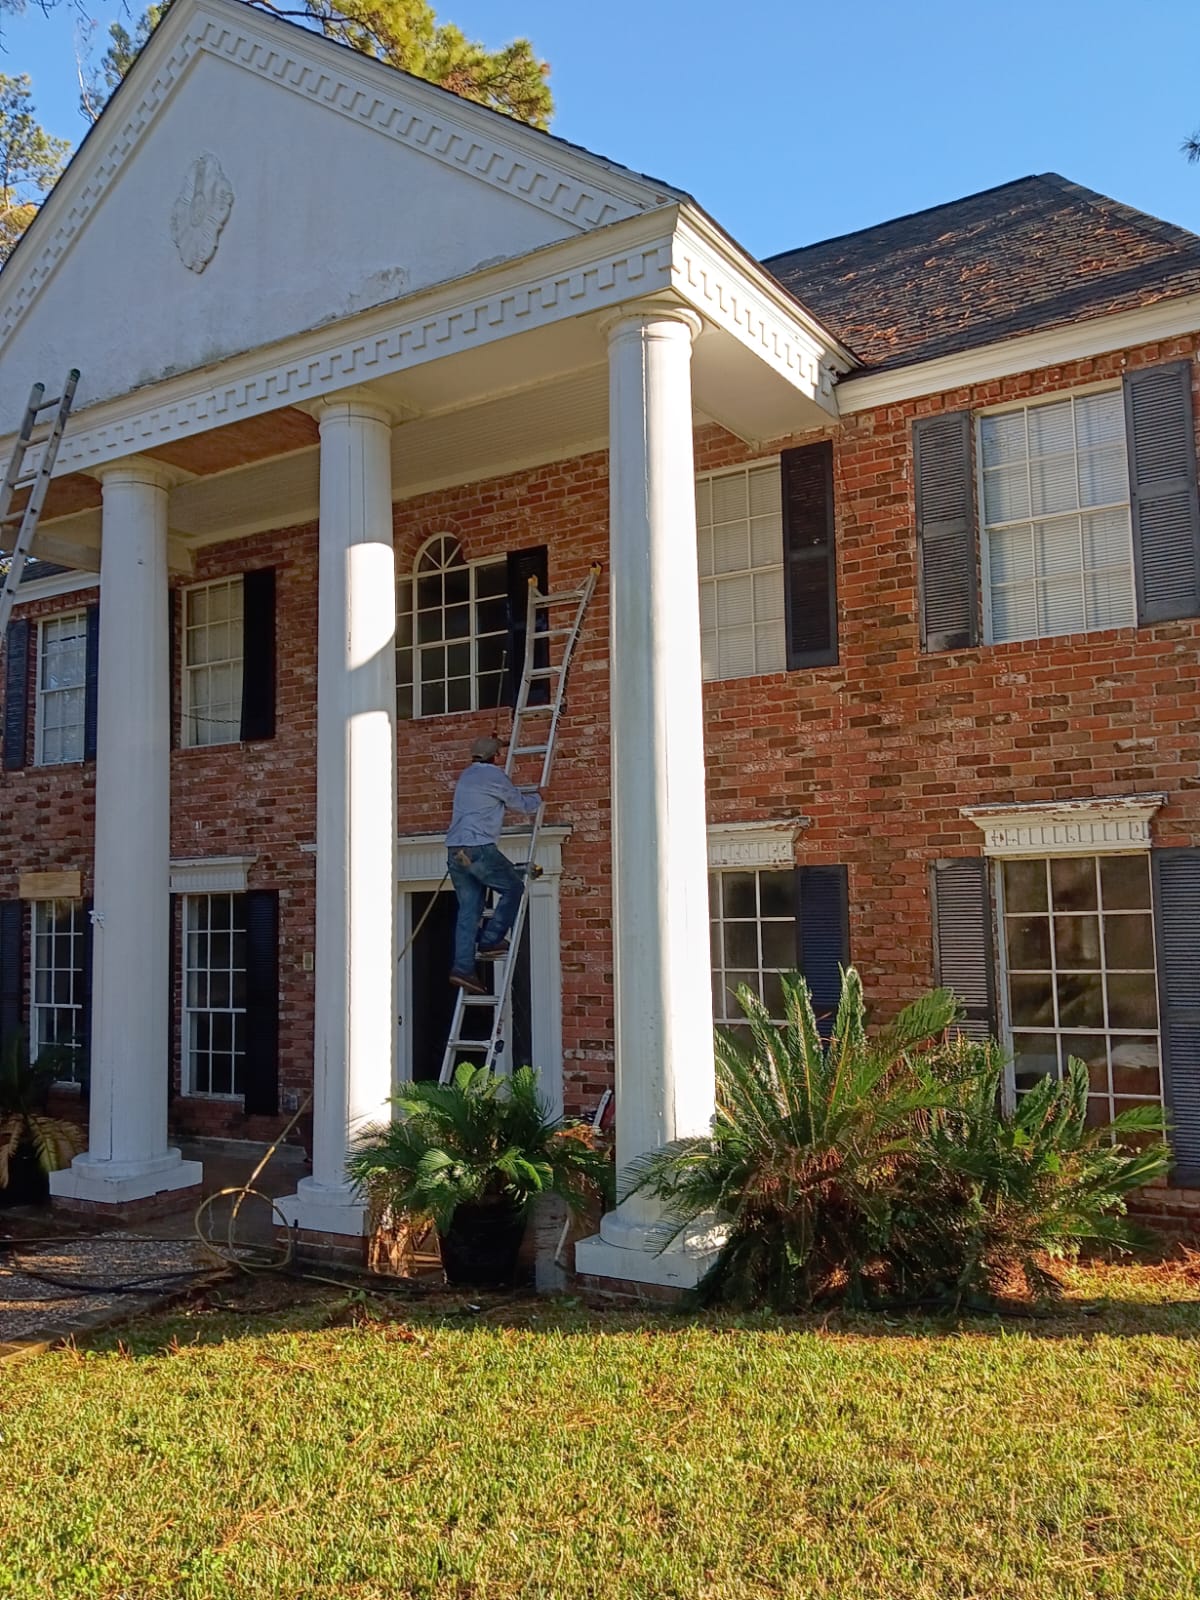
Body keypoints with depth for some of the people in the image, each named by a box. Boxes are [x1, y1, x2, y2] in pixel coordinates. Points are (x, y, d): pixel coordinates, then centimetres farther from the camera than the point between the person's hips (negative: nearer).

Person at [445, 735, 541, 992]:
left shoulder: (466, 776, 23)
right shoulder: (495, 775, -1)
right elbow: (521, 805, 7)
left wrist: (523, 796, 43)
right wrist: (537, 798, 27)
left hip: (454, 851, 8)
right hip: (478, 848, -8)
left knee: (468, 910, 5)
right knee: (514, 887, 8)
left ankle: (463, 967, -3)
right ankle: (490, 941, -1)